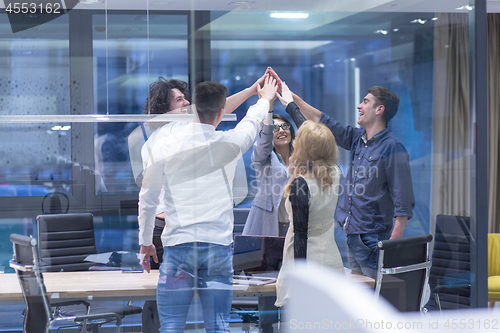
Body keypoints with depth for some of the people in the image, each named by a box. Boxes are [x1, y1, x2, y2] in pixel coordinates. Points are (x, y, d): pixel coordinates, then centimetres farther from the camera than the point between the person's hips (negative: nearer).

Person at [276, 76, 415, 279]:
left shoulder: (392, 148, -13)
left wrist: (394, 243, -22)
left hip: (373, 239, -9)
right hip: (351, 235, 9)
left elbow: (403, 202, -16)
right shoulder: (357, 139, 11)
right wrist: (292, 98, 22)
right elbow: (323, 122, 22)